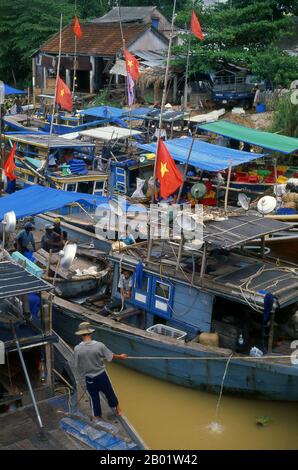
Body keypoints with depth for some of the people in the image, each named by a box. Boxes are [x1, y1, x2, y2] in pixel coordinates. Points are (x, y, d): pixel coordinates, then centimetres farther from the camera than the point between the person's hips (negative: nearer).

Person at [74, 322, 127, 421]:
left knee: (94, 397, 18)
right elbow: (111, 356, -6)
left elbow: (77, 366, -8)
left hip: (89, 378, 0)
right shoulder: (99, 345, -21)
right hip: (101, 375, 0)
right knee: (109, 392, 23)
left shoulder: (77, 349, -20)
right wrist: (120, 356, 14)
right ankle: (118, 409, 44)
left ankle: (96, 417, 32)